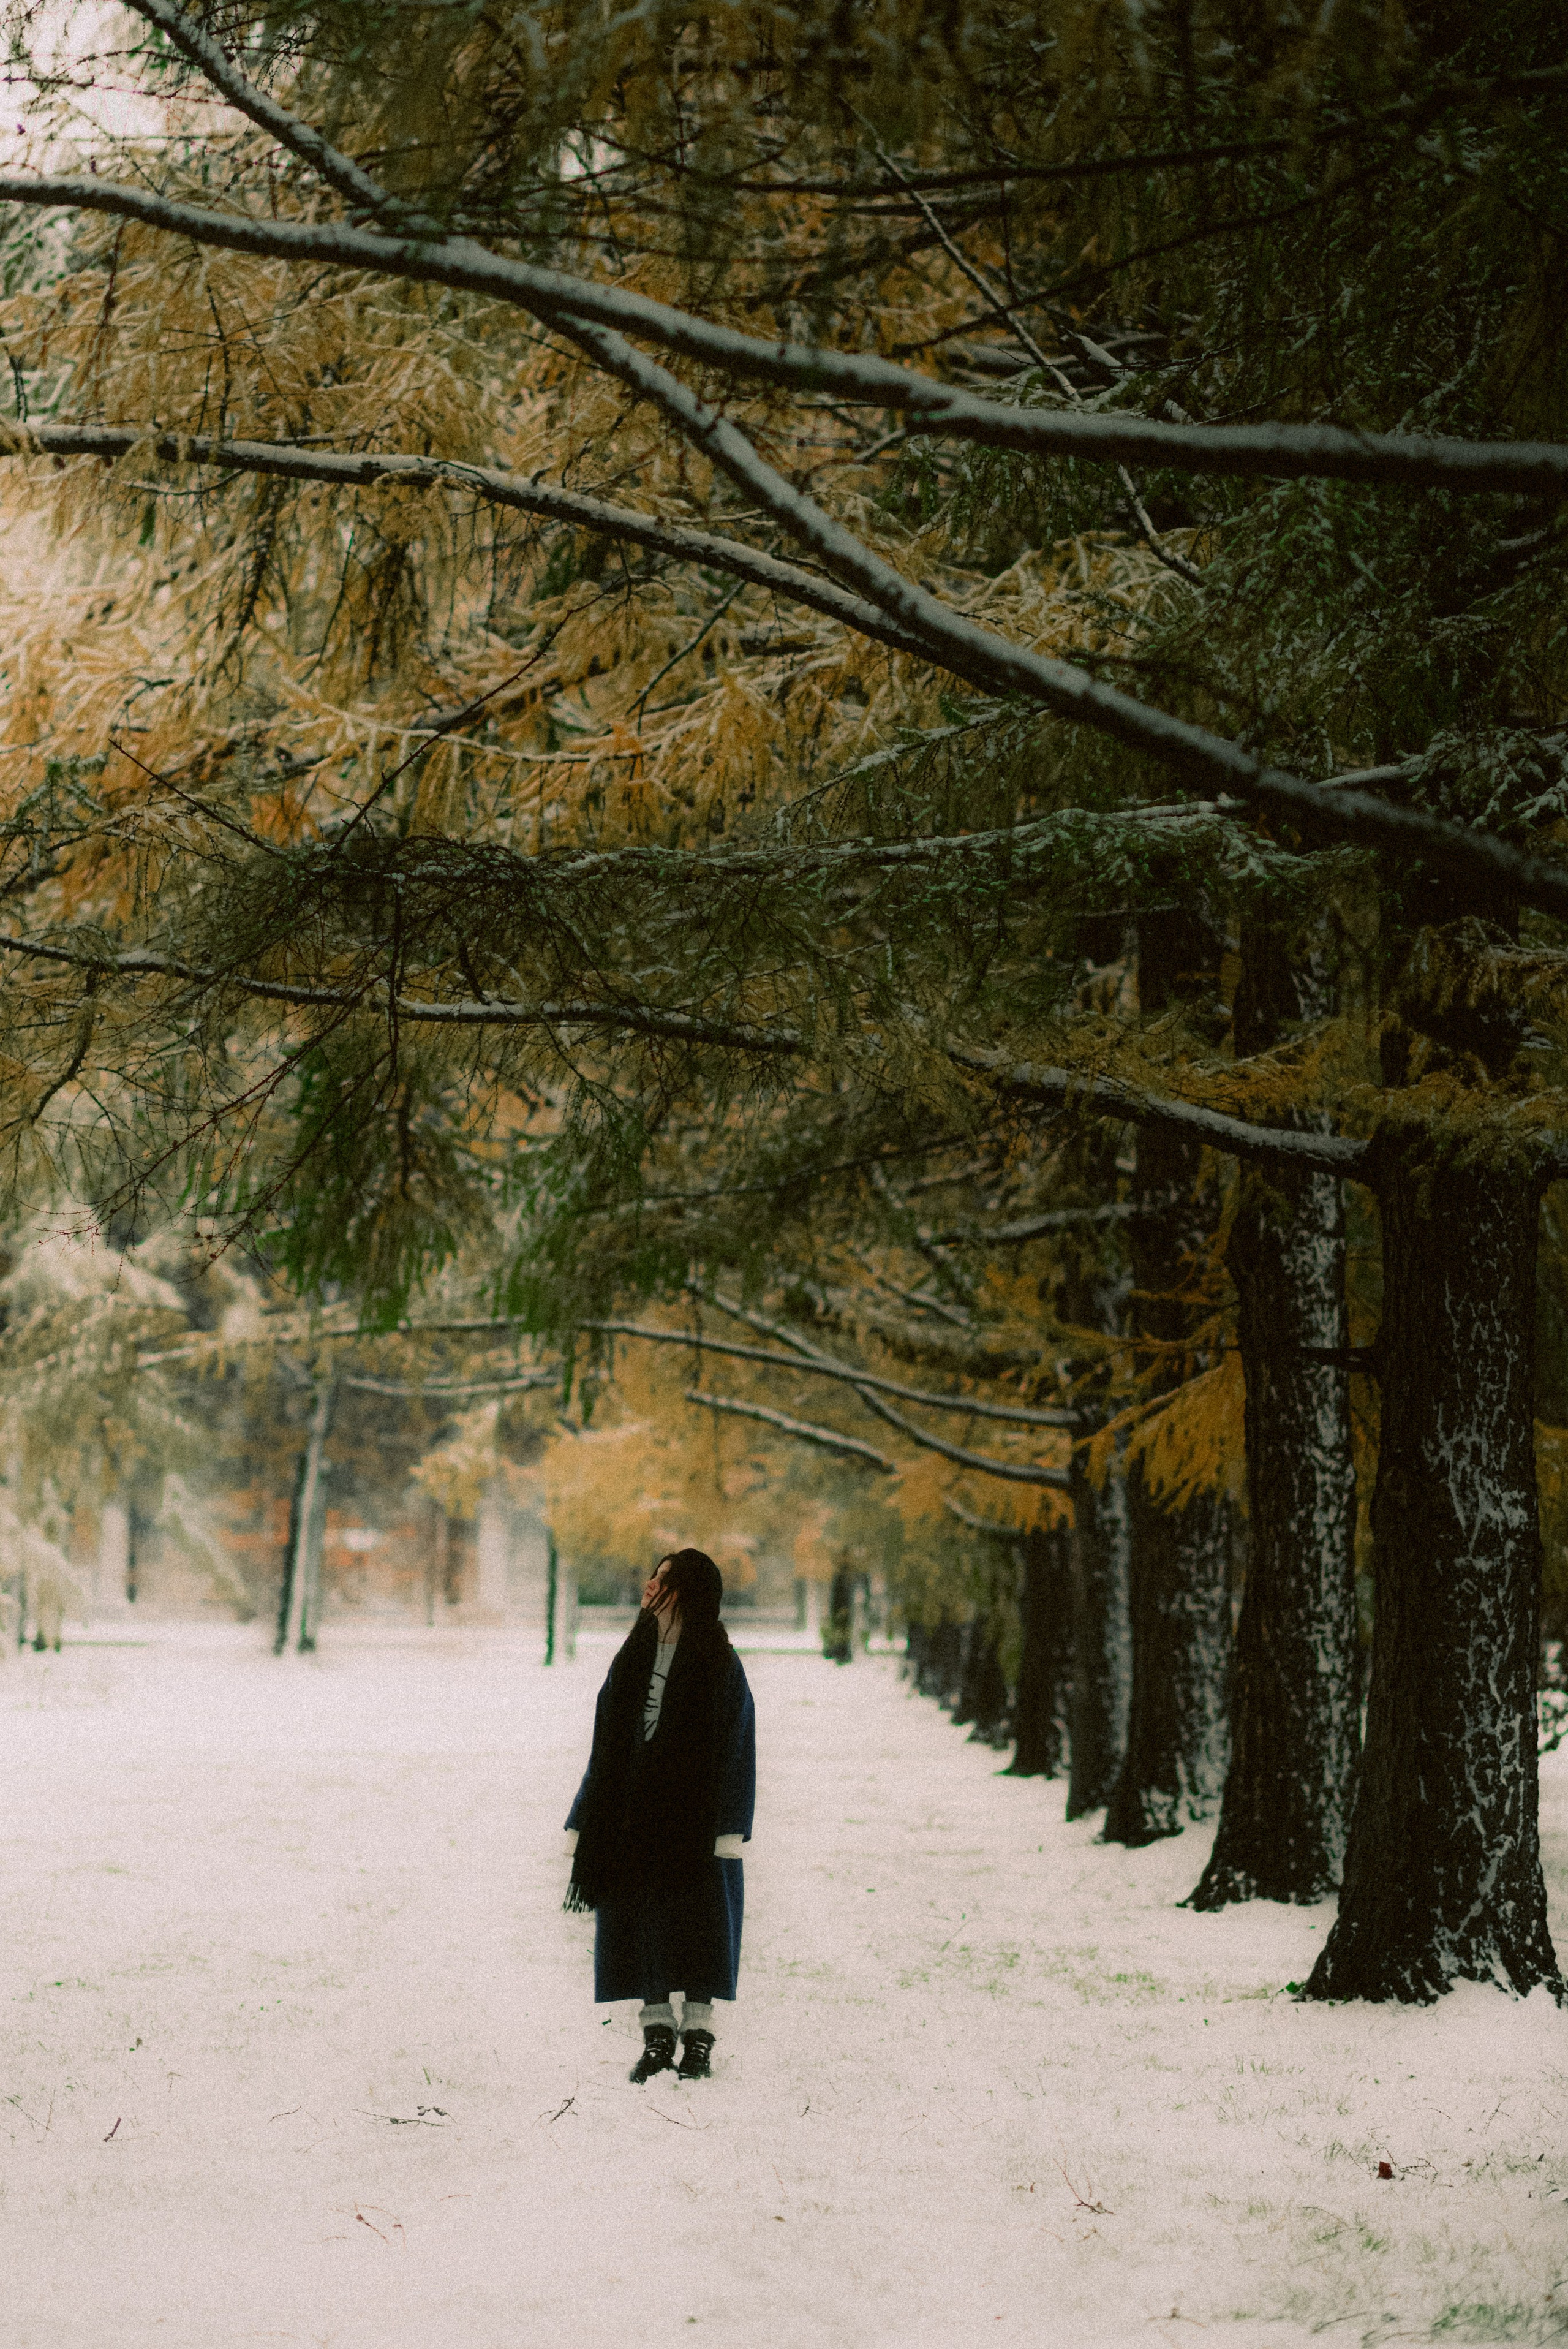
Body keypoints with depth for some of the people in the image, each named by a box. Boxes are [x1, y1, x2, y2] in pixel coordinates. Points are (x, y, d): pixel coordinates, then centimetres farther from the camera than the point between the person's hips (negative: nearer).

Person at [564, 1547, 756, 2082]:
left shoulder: (718, 1665, -4)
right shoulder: (633, 1658, 11)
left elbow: (734, 1745, -8)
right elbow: (607, 1743, 13)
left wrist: (727, 1832, -15)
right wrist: (586, 1821, 7)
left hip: (693, 1810, -5)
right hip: (632, 1811, 5)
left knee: (697, 1919, -2)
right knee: (641, 1921, 4)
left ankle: (698, 2038, 5)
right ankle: (657, 2035, 12)